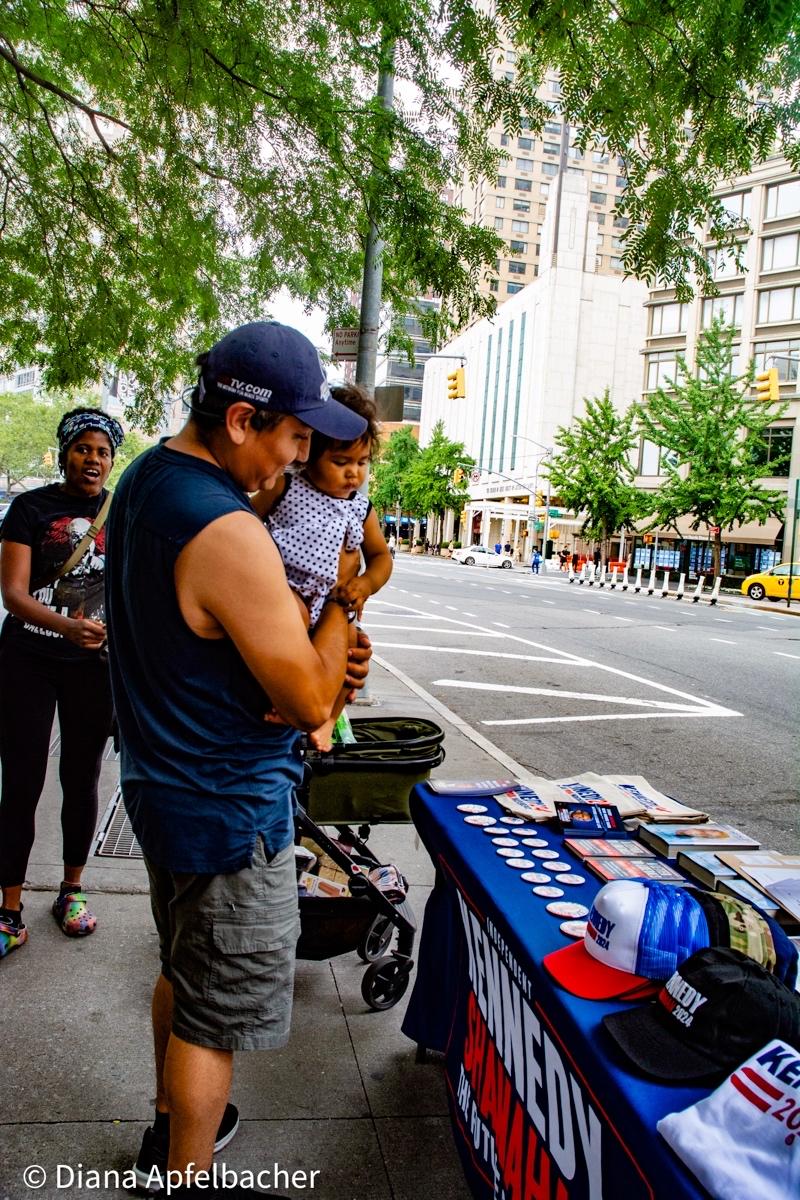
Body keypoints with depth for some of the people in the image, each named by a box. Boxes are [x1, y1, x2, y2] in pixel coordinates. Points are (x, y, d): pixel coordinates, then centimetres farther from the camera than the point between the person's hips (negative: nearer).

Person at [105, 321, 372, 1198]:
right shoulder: (229, 534, -29)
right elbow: (312, 704, -23)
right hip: (229, 813, -10)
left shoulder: (144, 479, 3)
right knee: (214, 1016, 11)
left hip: (164, 786, 10)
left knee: (183, 970, 28)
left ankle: (170, 1127, 50)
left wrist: (318, 656, -1)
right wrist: (341, 598, -8)